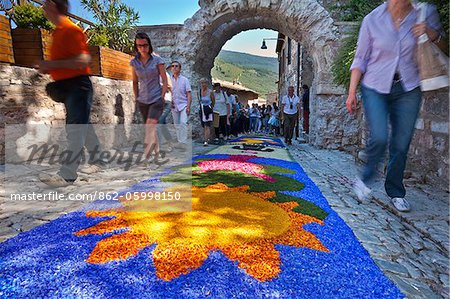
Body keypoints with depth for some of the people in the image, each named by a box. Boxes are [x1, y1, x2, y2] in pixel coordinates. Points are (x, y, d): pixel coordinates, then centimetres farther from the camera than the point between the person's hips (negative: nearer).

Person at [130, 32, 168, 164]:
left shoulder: (157, 60, -4)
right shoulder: (134, 62, 5)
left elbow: (165, 81, -2)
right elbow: (135, 82, 13)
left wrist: (162, 97, -7)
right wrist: (136, 98, 9)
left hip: (156, 99, -4)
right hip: (142, 101, 4)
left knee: (149, 127, -20)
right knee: (151, 129, 10)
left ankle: (147, 154, -11)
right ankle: (156, 154, 22)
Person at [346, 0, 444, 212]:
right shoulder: (373, 19, -3)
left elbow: (440, 40, 20)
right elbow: (360, 59, 1)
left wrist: (429, 32, -4)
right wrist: (352, 92, -5)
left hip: (408, 90, 2)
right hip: (376, 88, -2)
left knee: (401, 145, 3)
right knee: (379, 137, -20)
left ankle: (396, 192, 20)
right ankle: (365, 179, 7)